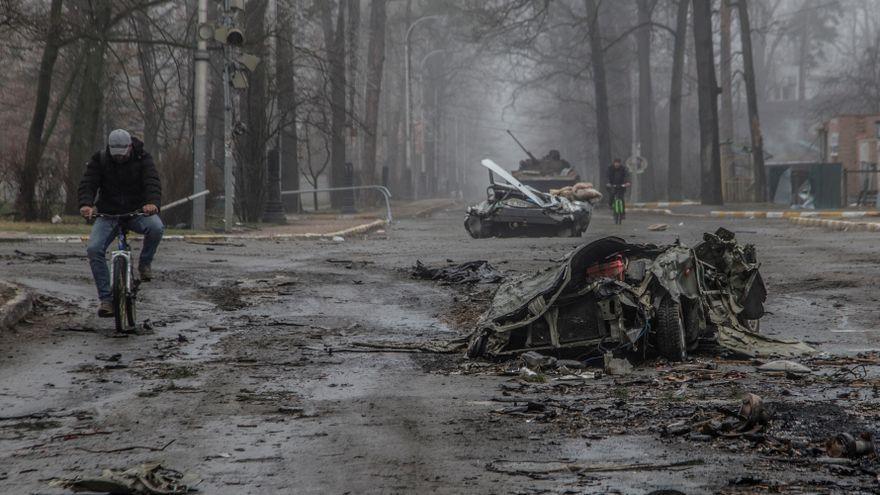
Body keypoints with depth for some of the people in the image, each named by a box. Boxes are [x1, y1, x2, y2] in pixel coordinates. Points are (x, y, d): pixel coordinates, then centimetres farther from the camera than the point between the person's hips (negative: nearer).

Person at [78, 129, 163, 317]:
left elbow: (152, 182, -21)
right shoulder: (99, 160, -4)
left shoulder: (142, 159, -6)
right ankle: (105, 298, -14)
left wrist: (153, 203, -43)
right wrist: (86, 204, -37)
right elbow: (88, 183, -14)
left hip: (137, 212, -1)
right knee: (94, 249, -22)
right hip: (108, 214, 1)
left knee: (156, 227, -34)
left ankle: (145, 263, -5)